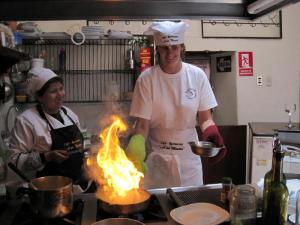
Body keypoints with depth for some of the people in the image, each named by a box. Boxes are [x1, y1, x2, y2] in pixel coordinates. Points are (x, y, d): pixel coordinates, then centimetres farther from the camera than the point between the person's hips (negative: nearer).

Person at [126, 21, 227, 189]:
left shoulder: (198, 75, -7)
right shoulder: (146, 79, -12)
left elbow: (205, 118, 1)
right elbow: (142, 125, -10)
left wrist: (212, 134, -20)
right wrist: (136, 149, -28)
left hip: (189, 155, 2)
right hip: (156, 157, -2)